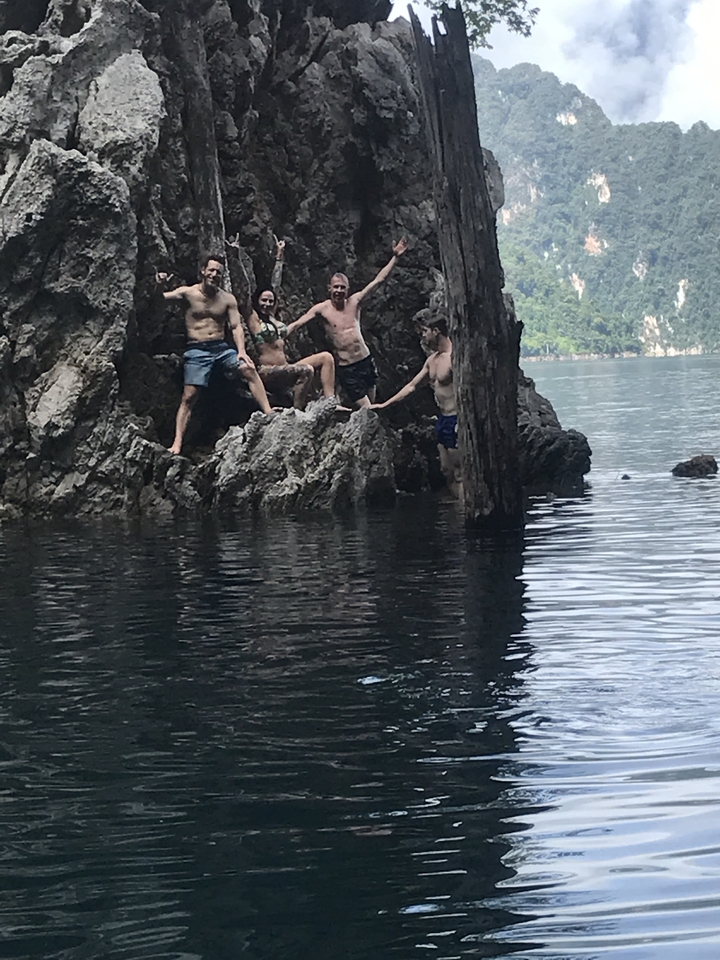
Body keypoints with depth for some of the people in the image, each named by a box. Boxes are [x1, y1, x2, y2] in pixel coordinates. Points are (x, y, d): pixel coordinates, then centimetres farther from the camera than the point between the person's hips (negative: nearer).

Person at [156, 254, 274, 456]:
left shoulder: (228, 299, 6)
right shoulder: (188, 293, 1)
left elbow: (236, 327, 2)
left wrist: (241, 352, -12)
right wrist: (159, 286, -26)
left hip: (222, 348, 2)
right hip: (197, 350, -2)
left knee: (248, 369, -21)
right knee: (189, 397, -9)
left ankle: (269, 414, -23)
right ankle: (177, 443, -10)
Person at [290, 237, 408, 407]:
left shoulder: (354, 301, 2)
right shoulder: (322, 309, -6)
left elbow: (378, 280, 2)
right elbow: (297, 324, -9)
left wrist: (395, 257, -2)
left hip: (366, 361, 4)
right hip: (346, 368, -4)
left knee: (372, 405, 12)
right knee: (365, 408, -9)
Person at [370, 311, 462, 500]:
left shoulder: (454, 357, -17)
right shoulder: (432, 360, 13)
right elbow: (412, 386, 22)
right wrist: (385, 405, 23)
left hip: (455, 420, -10)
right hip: (443, 419, 10)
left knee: (459, 475, -8)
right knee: (447, 471, 11)